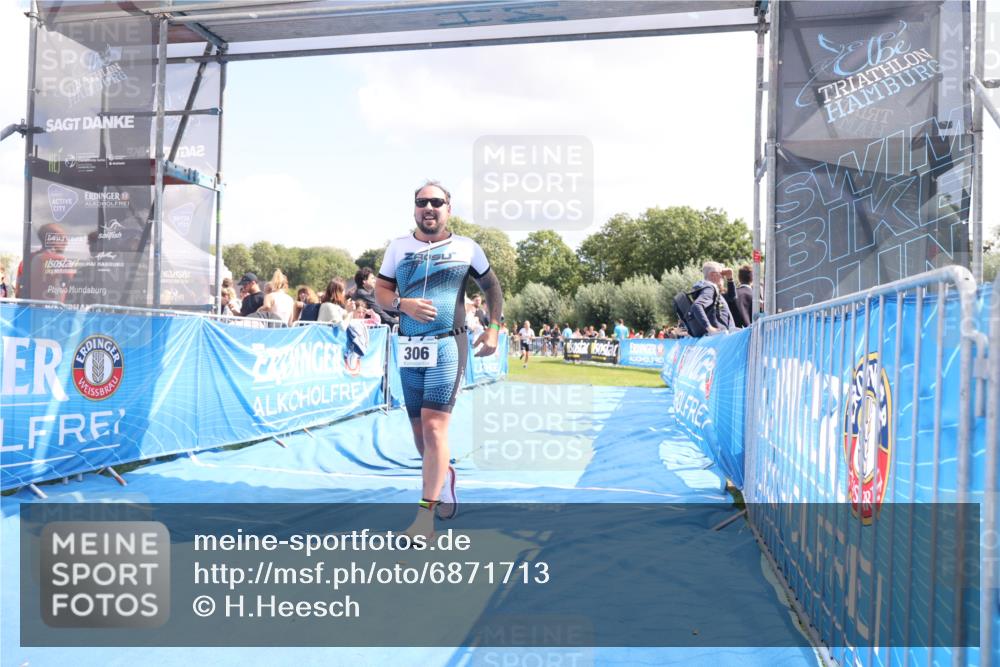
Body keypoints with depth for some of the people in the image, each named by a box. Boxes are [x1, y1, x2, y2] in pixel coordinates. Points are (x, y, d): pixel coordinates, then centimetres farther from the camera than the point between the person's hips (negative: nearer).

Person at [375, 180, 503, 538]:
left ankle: (426, 514, -7)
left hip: (448, 345, -4)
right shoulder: (398, 247, 9)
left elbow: (492, 287, 15)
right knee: (419, 431, 10)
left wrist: (493, 328, 5)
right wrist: (404, 304, -13)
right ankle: (444, 474, 39)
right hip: (409, 347, 4)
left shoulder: (467, 248, 4)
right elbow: (380, 291, 7)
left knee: (434, 427, -13)